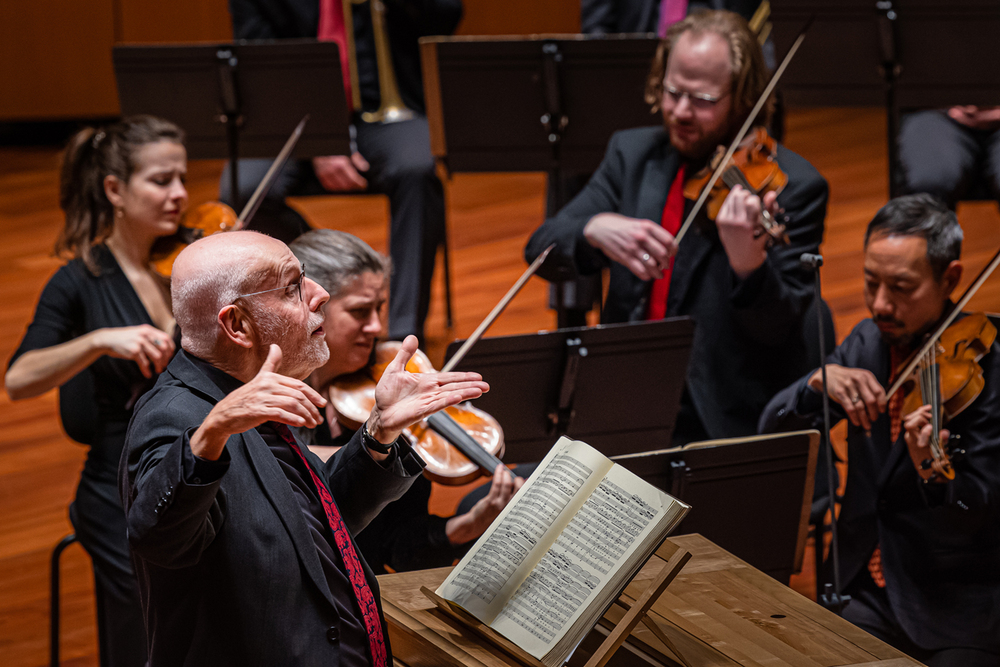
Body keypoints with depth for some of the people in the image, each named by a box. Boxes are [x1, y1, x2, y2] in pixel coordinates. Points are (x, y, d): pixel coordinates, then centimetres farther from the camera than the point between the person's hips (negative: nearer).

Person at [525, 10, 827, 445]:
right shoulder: (632, 153, 10)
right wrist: (594, 230, -22)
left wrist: (748, 262, -33)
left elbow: (777, 329, -12)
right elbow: (542, 252, 1)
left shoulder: (794, 186, -5)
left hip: (725, 426, -4)